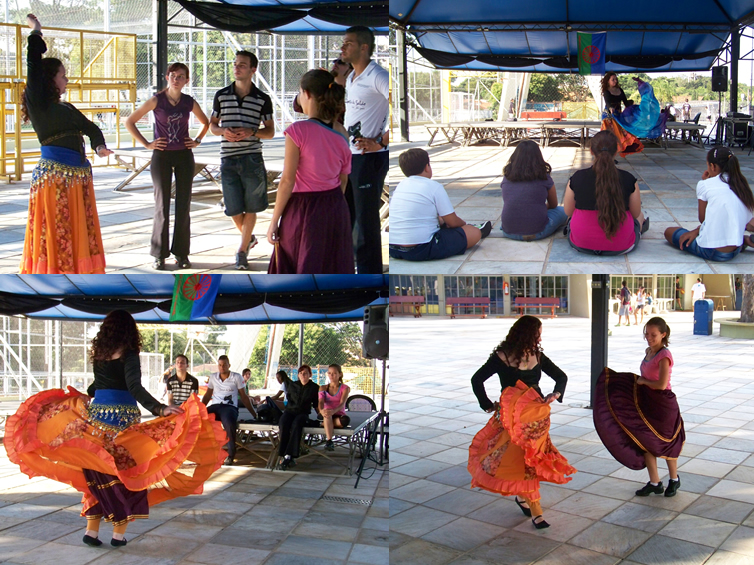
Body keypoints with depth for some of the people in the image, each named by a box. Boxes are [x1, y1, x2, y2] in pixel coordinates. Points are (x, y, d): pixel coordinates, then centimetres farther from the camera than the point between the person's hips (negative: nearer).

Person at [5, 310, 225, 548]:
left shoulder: (98, 354, 6)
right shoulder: (128, 356, -11)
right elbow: (135, 388, -23)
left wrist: (86, 395, 41)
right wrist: (160, 409, -31)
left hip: (96, 413, 5)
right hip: (123, 418, -5)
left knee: (98, 473, 13)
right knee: (126, 472, 6)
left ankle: (92, 529, 12)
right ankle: (119, 533, 6)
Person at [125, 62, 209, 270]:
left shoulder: (189, 103, 3)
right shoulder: (157, 101, -4)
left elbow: (206, 122, 21)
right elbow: (129, 122, 0)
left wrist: (198, 140, 7)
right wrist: (146, 144, -5)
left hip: (184, 156, 2)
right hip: (162, 156, -2)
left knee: (184, 206, 4)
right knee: (162, 205, 0)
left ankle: (181, 253, 13)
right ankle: (159, 254, 7)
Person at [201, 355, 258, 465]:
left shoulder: (237, 377, 8)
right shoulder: (213, 377, 18)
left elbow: (244, 397, 10)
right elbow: (207, 395, 25)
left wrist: (254, 414, 7)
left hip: (230, 407, -3)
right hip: (214, 406, 4)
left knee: (228, 423, -39)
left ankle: (230, 455, -25)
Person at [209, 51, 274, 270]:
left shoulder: (262, 99, 1)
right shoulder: (221, 95, 6)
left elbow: (270, 132, 5)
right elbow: (212, 125, 14)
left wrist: (251, 132, -15)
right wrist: (224, 131, -9)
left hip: (252, 159, -2)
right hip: (228, 160, 2)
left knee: (250, 208, 2)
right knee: (234, 210, 4)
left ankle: (242, 250, 15)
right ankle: (249, 237, 33)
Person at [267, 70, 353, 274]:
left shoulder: (298, 131, -16)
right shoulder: (341, 133, 1)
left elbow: (287, 181, -16)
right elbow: (343, 180, 9)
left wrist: (274, 221, -9)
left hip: (304, 210, -5)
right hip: (336, 210, 5)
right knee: (334, 270, 13)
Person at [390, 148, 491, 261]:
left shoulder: (400, 185, 13)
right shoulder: (434, 187, -6)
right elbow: (453, 221, -2)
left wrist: (442, 222, 31)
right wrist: (465, 224, 19)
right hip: (420, 251, -8)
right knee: (474, 232, 1)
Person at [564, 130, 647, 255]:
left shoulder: (577, 178, -11)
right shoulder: (628, 179, -12)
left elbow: (568, 211, 0)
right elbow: (635, 213, -1)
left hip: (581, 244, 0)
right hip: (620, 246, 0)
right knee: (640, 217, 36)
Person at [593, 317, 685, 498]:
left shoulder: (664, 356, -20)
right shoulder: (649, 352, 6)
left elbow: (661, 384, -27)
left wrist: (643, 381, -13)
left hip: (663, 405, -8)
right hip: (647, 403, 8)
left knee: (666, 443, 10)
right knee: (645, 442, 8)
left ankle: (674, 480, 32)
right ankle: (655, 483, 19)